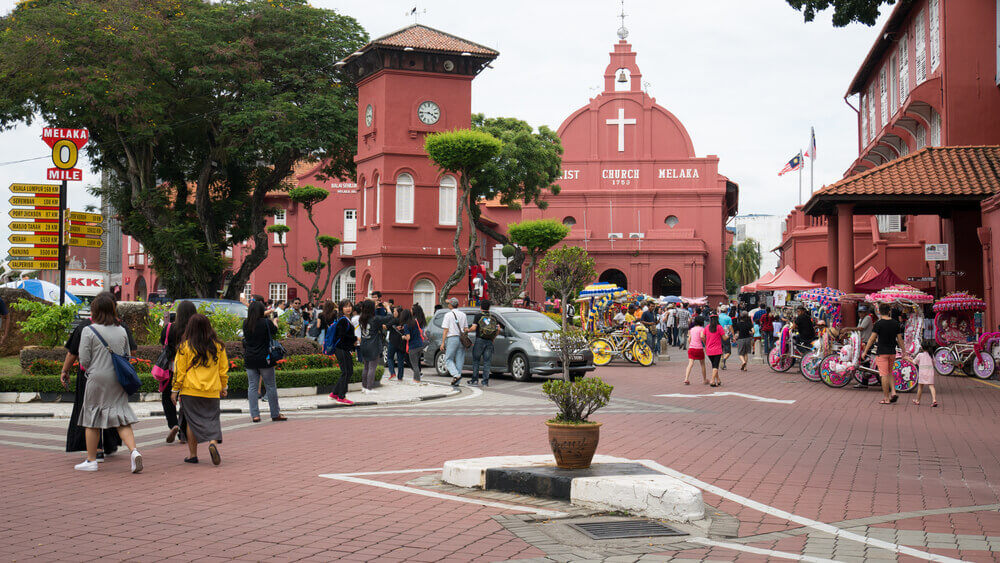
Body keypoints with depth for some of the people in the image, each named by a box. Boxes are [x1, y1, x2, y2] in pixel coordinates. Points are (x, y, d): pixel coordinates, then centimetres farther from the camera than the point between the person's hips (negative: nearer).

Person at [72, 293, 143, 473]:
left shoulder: (89, 331, -8)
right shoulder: (121, 331, 6)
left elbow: (84, 360, -7)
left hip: (97, 379, -4)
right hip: (118, 380, 4)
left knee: (92, 420, 7)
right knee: (121, 418, 5)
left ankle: (91, 460, 14)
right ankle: (134, 450, -14)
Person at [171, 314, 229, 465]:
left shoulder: (185, 346, -6)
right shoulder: (218, 346, 2)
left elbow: (180, 371, -2)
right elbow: (224, 369, 9)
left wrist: (175, 390, 7)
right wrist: (224, 387, 21)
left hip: (190, 390, -1)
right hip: (212, 391, 1)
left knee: (192, 421, 7)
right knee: (212, 419, 8)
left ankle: (193, 454, 11)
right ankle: (213, 442, -19)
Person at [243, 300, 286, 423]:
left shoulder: (246, 323, -1)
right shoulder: (266, 323, -11)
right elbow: (274, 331, 7)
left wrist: (266, 314, 31)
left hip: (249, 360, 3)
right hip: (264, 359, -3)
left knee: (252, 387, 8)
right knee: (270, 387, 6)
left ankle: (254, 415, 7)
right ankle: (275, 414, 13)